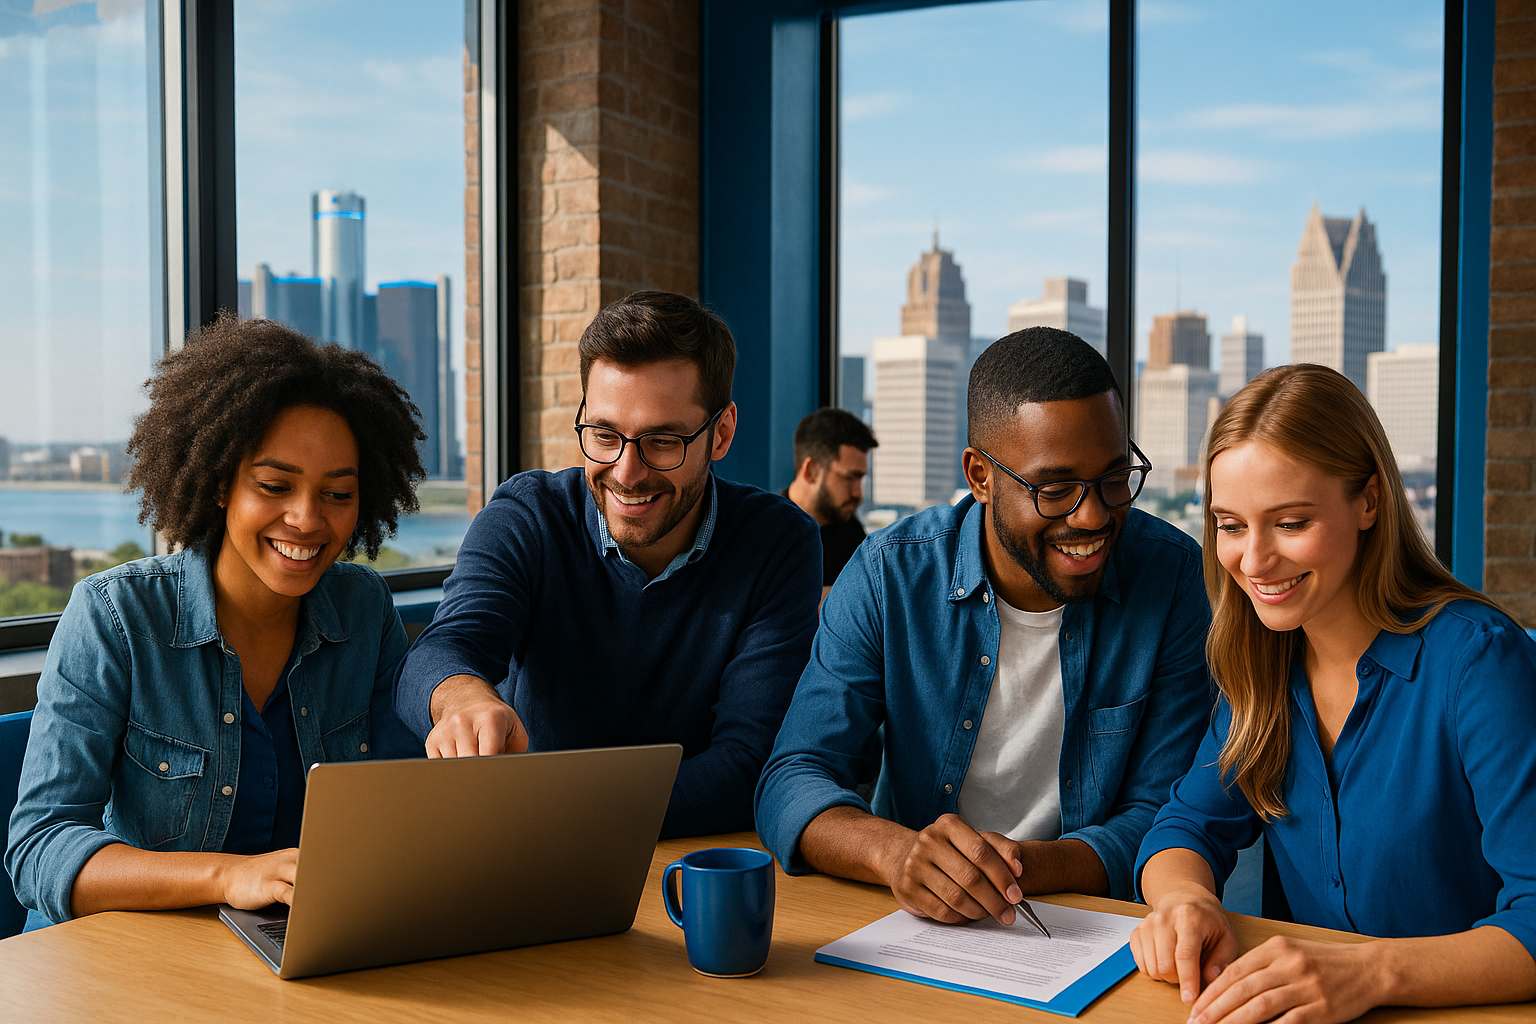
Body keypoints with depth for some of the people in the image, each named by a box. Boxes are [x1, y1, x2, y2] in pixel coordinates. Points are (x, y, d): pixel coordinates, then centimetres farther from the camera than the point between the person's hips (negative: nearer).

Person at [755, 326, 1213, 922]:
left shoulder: (1175, 577, -8)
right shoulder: (891, 575, -8)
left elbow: (1162, 819, -8)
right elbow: (792, 783, -10)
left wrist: (1019, 870, -27)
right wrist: (894, 850, -31)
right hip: (909, 935, 1)